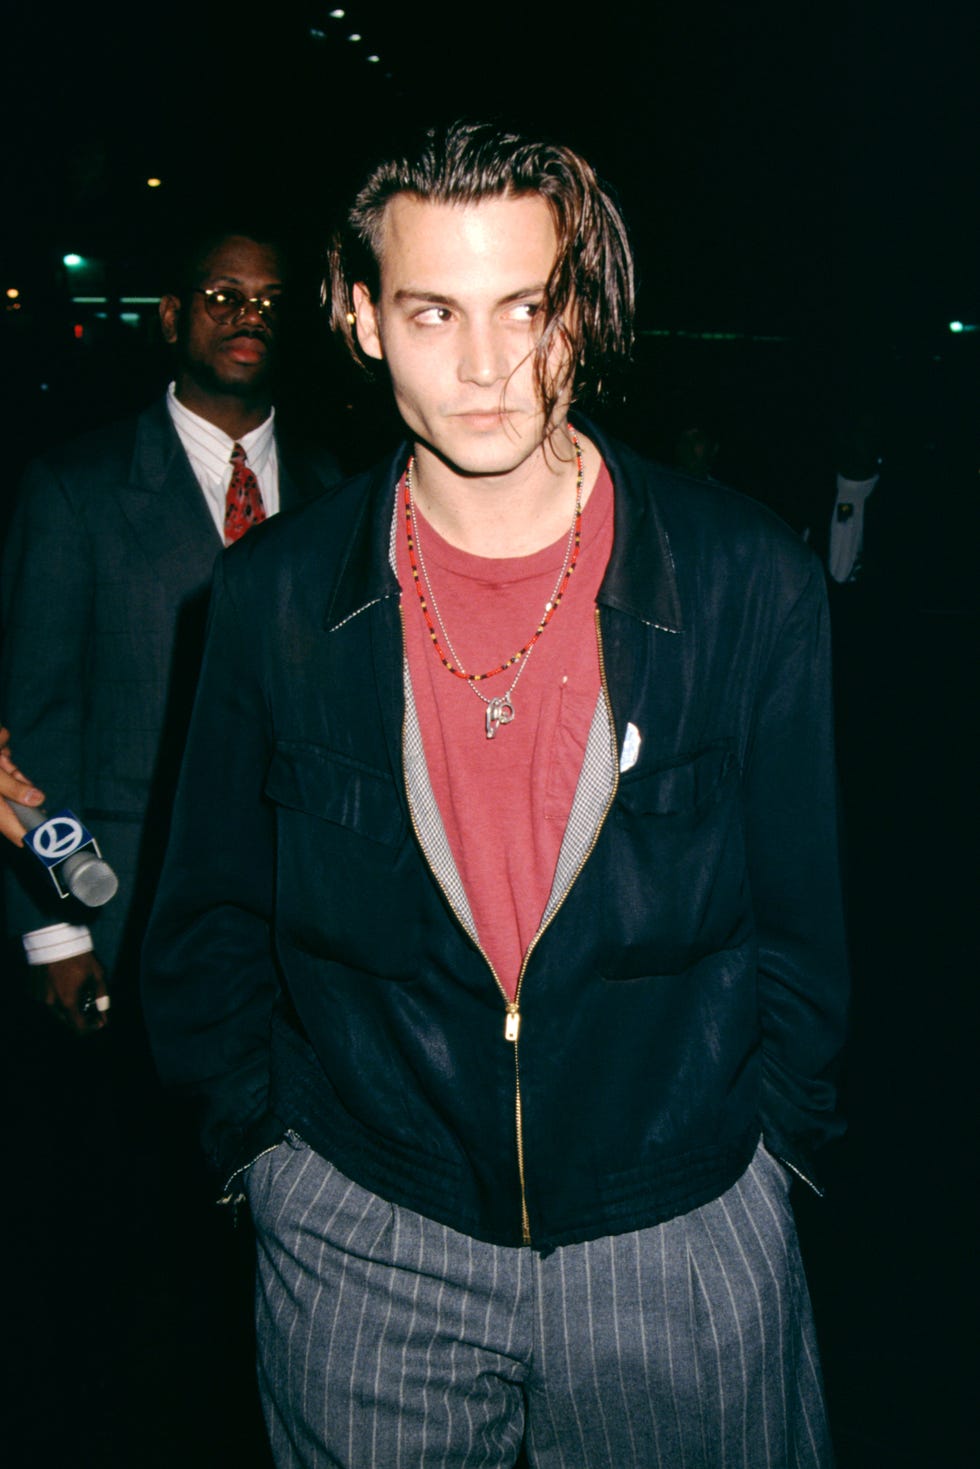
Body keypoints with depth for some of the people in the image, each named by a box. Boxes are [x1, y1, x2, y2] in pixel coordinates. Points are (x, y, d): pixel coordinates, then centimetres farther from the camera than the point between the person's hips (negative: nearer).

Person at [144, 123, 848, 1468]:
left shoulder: (751, 580, -9)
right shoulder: (276, 596, -7)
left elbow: (806, 912, 1)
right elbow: (212, 920, 5)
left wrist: (767, 1134, 1)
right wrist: (261, 1139, 2)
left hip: (681, 1236, 0)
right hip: (362, 1233, 1)